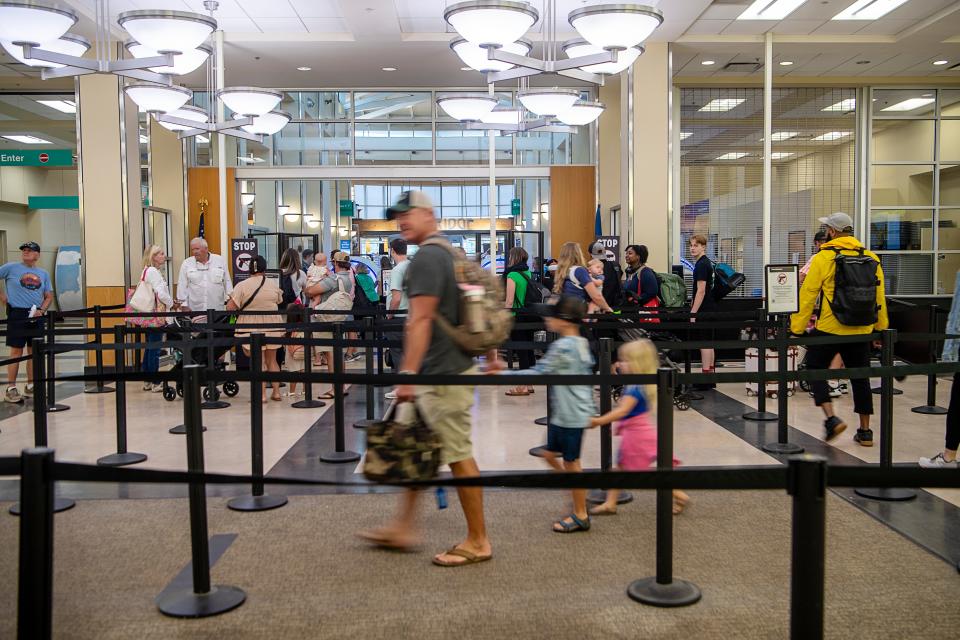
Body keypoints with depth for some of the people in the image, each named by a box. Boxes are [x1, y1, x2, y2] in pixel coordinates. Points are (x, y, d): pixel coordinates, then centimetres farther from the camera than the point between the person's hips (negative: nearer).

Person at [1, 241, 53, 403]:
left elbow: (49, 297, 11)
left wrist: (41, 310, -5)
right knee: (16, 351, -4)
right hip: (17, 314, -4)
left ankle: (30, 386, 19)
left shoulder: (43, 273, 10)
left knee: (34, 351, 8)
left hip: (36, 316, 4)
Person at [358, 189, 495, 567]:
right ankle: (402, 527, 26)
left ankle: (477, 542, 10)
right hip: (452, 366, 10)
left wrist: (408, 375, -25)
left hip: (442, 375, -10)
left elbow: (420, 321, -24)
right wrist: (491, 356, 25)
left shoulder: (427, 257, -16)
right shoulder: (452, 252, 15)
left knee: (459, 456, -1)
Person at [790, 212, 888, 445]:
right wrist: (881, 327, 18)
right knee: (860, 377, 14)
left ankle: (832, 418, -4)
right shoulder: (871, 258, 4)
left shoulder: (823, 258, -8)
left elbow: (807, 295, -9)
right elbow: (879, 297, 8)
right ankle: (865, 431, 18)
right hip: (861, 330, 4)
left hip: (829, 329, -4)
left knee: (815, 369, 11)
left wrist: (796, 328, -4)